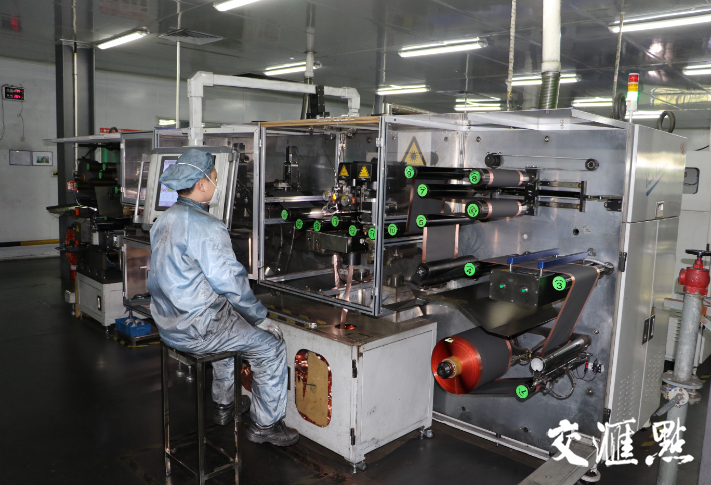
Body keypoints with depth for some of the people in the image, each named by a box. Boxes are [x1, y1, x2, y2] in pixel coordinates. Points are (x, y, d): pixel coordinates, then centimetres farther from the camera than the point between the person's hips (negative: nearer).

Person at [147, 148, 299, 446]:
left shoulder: (164, 220, 7)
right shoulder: (206, 227, -23)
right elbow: (231, 283, -23)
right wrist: (260, 318, -9)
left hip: (167, 324, 10)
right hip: (196, 329, -10)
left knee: (230, 322, 34)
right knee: (271, 345, 1)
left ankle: (224, 405, 43)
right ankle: (265, 425, 14)